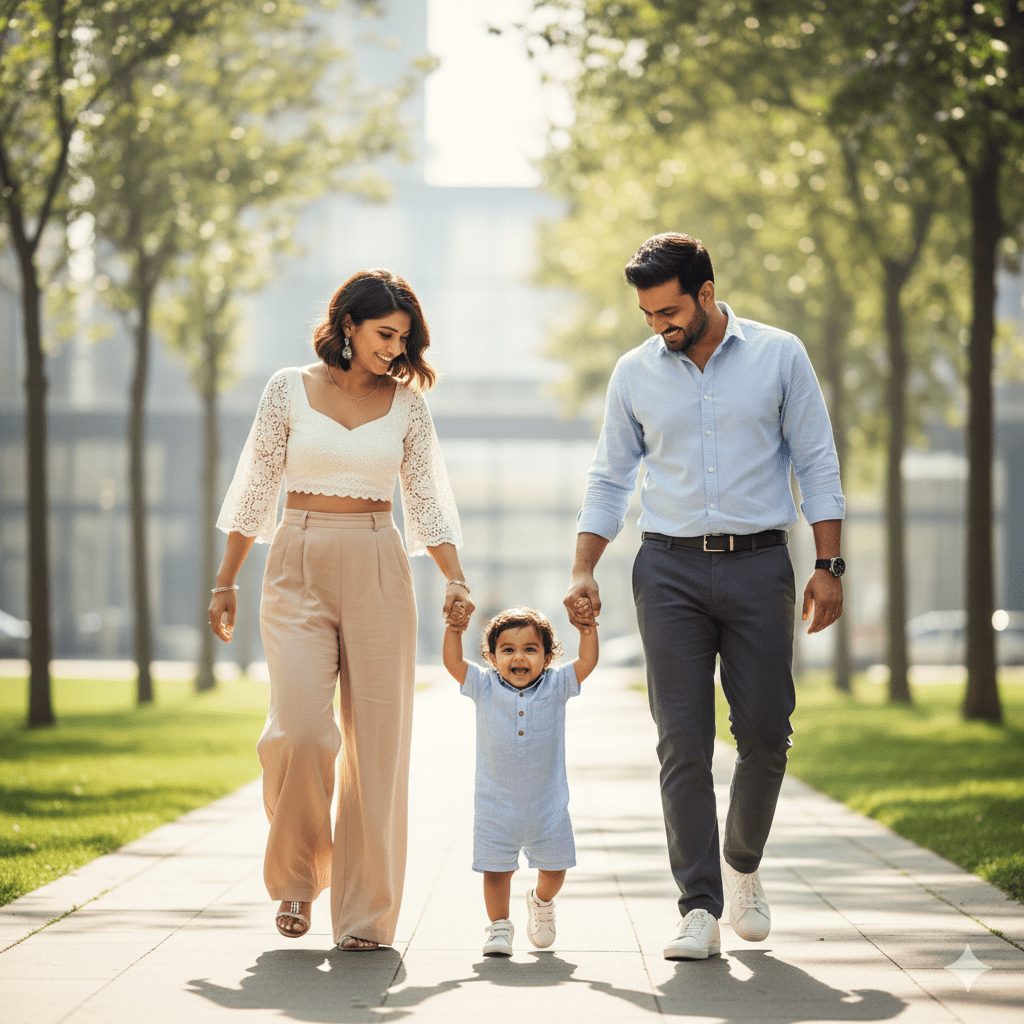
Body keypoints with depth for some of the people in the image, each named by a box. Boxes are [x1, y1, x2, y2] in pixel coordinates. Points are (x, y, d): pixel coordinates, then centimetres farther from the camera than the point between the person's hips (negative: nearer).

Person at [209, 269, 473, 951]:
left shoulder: (407, 402, 7)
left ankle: (366, 912, 5)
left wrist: (454, 579, -6)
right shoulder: (289, 389, 3)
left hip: (377, 571, 1)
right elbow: (256, 490, 9)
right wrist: (227, 581, 8)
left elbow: (429, 500, 8)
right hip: (298, 568, -1)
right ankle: (295, 876, 8)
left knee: (376, 742, -2)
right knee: (301, 731, -16)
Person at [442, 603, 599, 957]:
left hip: (547, 804, 1)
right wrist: (454, 629, -20)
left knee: (554, 867, 11)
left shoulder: (555, 686, -2)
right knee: (496, 870, 1)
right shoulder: (485, 687, -3)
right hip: (496, 805, -1)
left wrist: (587, 626, -18)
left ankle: (542, 902, 42)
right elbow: (453, 663, -10)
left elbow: (587, 662, -8)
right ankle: (499, 925, 20)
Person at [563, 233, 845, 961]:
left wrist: (829, 566, -2)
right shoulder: (635, 374, 7)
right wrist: (584, 571, 5)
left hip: (758, 565, -1)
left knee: (765, 732, -1)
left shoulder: (780, 357, 2)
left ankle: (743, 865, 26)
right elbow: (609, 478, 14)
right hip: (671, 571, 1)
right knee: (683, 742, -5)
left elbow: (817, 465, 4)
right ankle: (700, 908, -4)